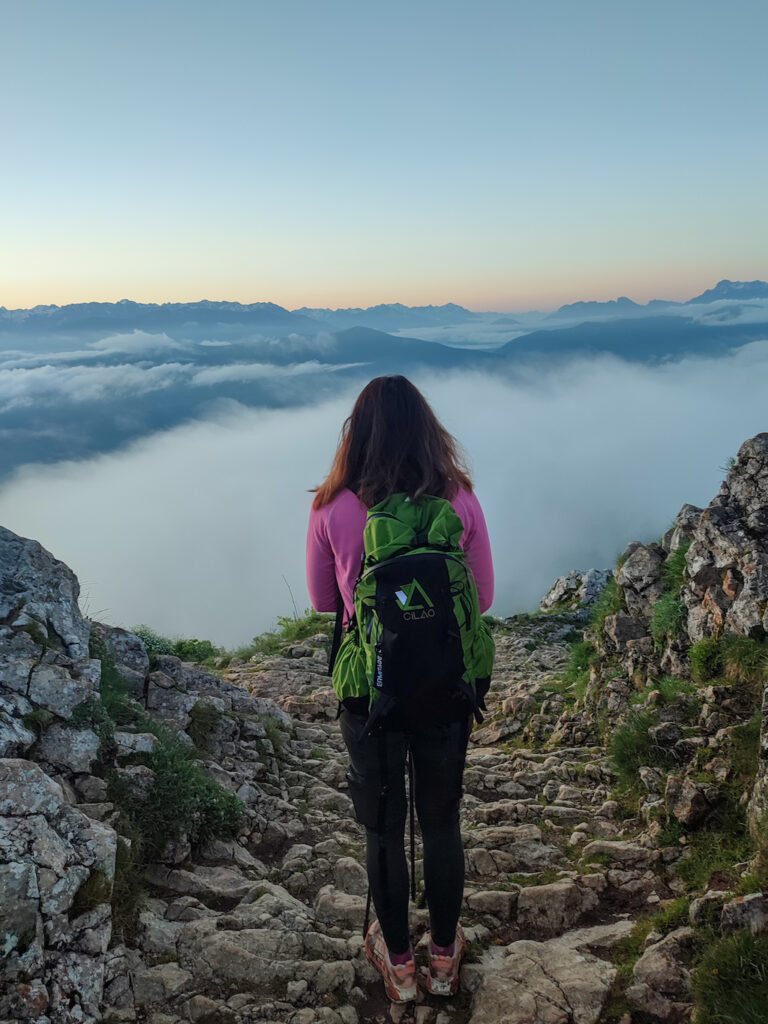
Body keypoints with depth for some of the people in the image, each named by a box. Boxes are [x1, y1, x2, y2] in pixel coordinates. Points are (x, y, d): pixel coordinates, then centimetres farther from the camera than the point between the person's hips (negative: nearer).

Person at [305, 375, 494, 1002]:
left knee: (383, 828, 19)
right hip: (446, 688, 1)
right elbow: (483, 597, -2)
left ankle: (398, 963, 38)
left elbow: (322, 603, -1)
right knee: (442, 823, 21)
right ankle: (445, 958, 40)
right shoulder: (461, 502, -13)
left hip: (369, 691, -1)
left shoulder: (333, 510, -15)